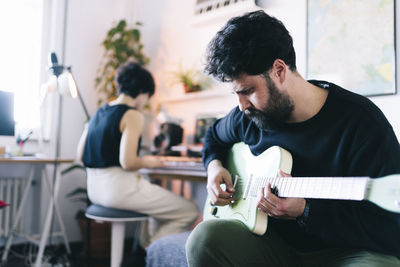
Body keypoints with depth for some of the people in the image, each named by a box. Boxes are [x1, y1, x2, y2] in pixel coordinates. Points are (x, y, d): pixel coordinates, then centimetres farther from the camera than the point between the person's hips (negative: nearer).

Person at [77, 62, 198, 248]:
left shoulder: (99, 112, 12)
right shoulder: (133, 116, -12)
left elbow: (81, 155, 14)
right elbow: (127, 162, -22)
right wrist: (147, 162, -2)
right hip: (120, 188, -9)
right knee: (190, 212, -2)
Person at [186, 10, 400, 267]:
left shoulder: (362, 120, -15)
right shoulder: (248, 116, 3)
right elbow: (215, 137, 27)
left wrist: (304, 212, -26)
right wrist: (215, 166, 4)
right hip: (275, 243, 5)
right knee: (206, 238, -24)